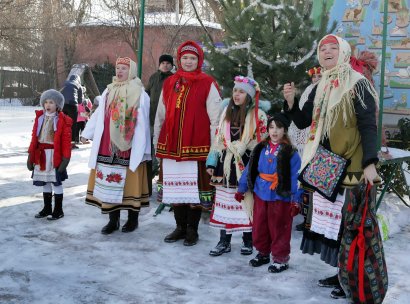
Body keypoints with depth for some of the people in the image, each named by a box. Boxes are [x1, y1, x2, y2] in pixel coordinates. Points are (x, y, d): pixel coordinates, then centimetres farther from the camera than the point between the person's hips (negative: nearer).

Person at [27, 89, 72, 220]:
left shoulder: (63, 120, -7)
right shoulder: (39, 117, 7)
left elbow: (66, 140, -9)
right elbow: (34, 137, 9)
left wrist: (65, 158, -14)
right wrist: (31, 155, 7)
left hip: (55, 155, -5)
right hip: (41, 155, 5)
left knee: (56, 182, 2)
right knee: (44, 181, 14)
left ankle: (58, 210, 12)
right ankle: (47, 208, 27)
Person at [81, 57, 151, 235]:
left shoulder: (140, 94, -4)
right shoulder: (108, 91, 12)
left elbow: (142, 123, -7)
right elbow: (98, 115, 17)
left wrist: (142, 148, -10)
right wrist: (87, 133, 14)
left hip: (129, 147, -5)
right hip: (107, 146, 5)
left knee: (130, 182, 2)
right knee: (109, 182, 6)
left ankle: (133, 219, 17)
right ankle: (113, 220, 16)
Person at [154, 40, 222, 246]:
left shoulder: (208, 84, -1)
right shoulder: (169, 83, 12)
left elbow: (215, 117, -3)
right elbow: (160, 115, 17)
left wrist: (215, 146, -7)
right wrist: (157, 140, 16)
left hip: (197, 147, -4)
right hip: (171, 146, 4)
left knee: (194, 188, 1)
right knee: (175, 188, 11)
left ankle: (192, 230, 16)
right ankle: (180, 227, 25)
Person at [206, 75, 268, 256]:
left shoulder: (258, 115, -3)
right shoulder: (227, 112, 12)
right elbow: (218, 138, 13)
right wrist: (212, 162, 9)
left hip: (247, 165, -4)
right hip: (226, 164, 4)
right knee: (224, 202, 7)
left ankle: (248, 241, 17)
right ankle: (224, 242, 16)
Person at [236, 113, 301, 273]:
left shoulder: (290, 153, -10)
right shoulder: (261, 149, 4)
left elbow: (294, 178, -12)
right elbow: (250, 170, 9)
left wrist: (295, 201, -15)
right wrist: (241, 189, 11)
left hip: (280, 198, -5)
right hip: (260, 195, 5)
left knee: (278, 228, 4)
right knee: (259, 226, 15)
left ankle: (281, 258, 20)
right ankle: (263, 253, 34)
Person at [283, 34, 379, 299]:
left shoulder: (358, 85, -8)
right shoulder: (320, 88, 14)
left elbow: (368, 126, -14)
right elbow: (303, 122, 15)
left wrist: (370, 162, -23)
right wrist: (291, 101, -2)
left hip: (350, 167, -7)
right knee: (332, 219, 10)